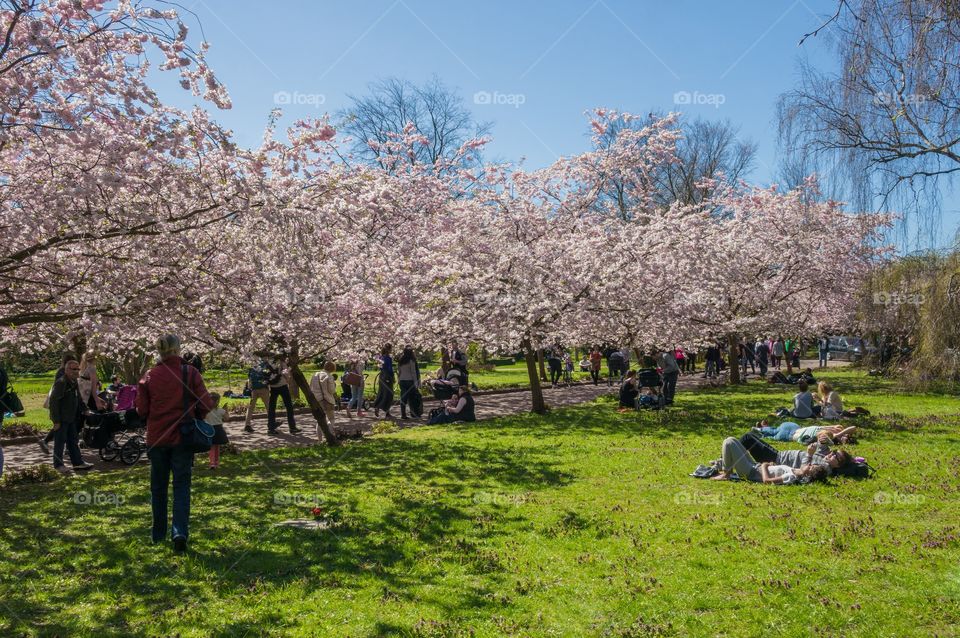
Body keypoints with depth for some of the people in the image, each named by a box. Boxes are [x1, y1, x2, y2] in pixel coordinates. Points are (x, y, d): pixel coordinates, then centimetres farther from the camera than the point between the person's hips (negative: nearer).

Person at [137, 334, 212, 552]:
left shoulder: (149, 376, -4)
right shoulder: (190, 373, -8)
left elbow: (141, 410, -1)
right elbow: (206, 405, -9)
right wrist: (194, 419, 10)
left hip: (156, 438, 2)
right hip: (183, 437, -2)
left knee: (158, 486, 16)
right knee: (182, 486, 4)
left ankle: (159, 532, 27)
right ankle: (180, 532, -11)